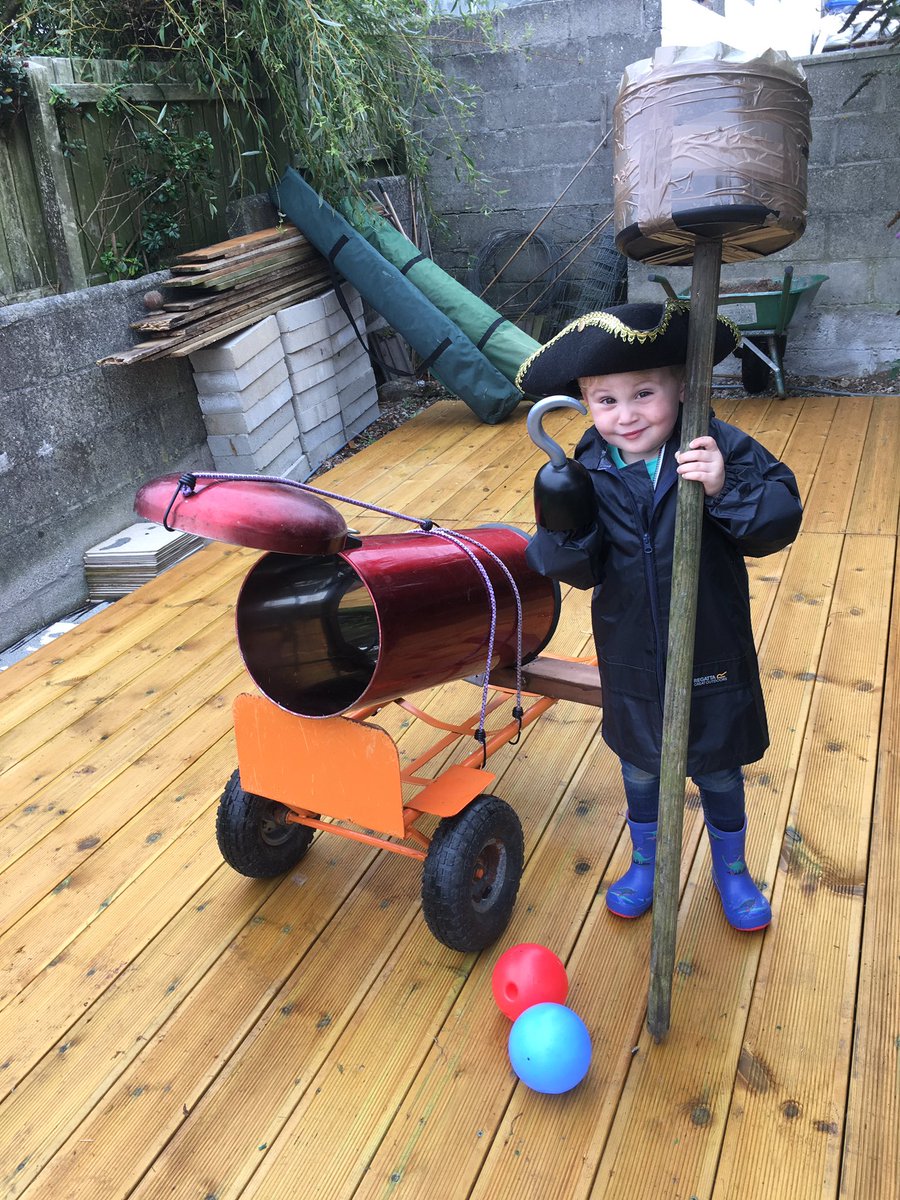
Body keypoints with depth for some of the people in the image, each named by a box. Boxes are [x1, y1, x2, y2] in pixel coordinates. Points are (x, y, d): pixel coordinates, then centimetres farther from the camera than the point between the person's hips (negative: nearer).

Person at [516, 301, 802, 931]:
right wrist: (566, 532, -34)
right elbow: (583, 571, -13)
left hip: (712, 654, -1)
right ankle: (646, 861, 51)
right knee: (640, 764, 23)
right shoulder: (588, 472, -12)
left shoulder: (721, 449, -18)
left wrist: (727, 491, -39)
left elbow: (781, 518, -21)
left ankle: (731, 868, 49)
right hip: (632, 659, 2)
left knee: (719, 769, 20)